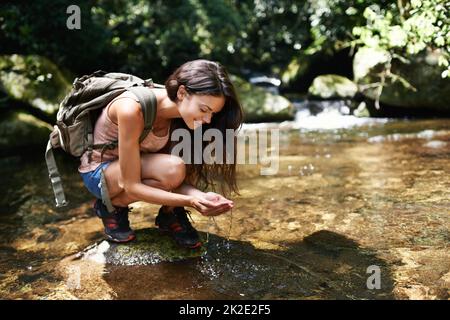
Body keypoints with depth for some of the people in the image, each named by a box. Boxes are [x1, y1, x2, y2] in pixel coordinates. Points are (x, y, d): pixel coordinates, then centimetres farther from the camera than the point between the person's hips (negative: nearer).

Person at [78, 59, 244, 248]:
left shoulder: (180, 114, -15)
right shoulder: (132, 109, -34)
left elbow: (178, 180, -13)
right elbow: (131, 186, -32)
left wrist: (202, 196, -34)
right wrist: (190, 201, -40)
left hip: (139, 166, 5)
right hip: (98, 171, -5)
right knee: (172, 169, -33)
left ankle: (170, 214, -3)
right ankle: (110, 207, -7)